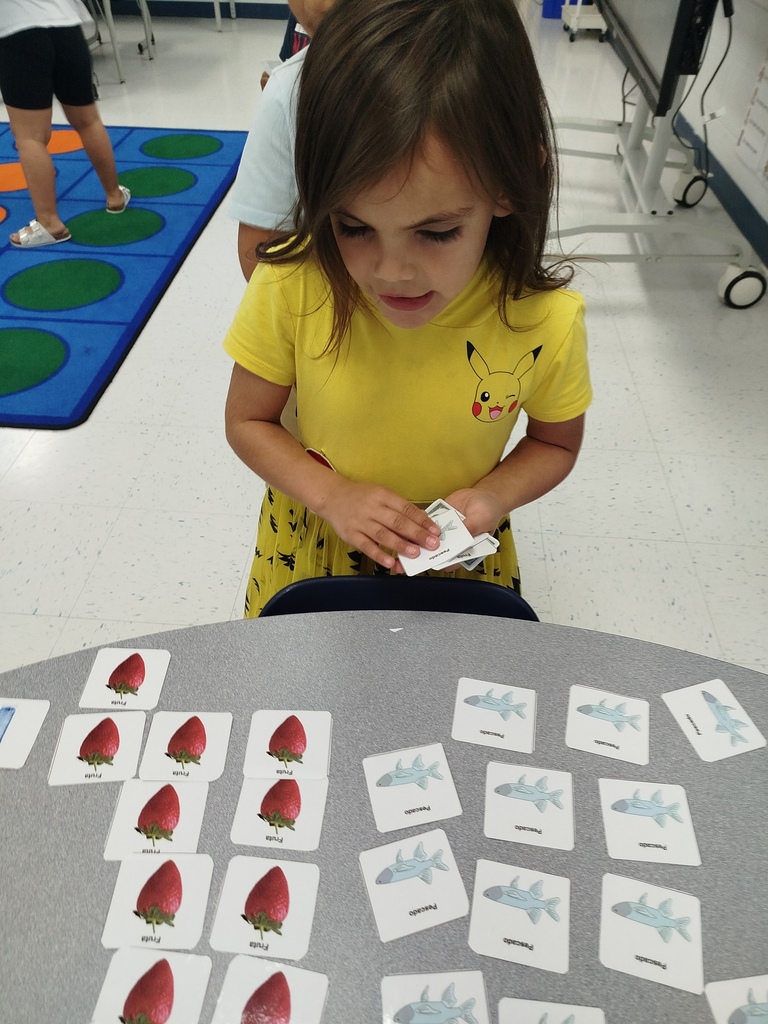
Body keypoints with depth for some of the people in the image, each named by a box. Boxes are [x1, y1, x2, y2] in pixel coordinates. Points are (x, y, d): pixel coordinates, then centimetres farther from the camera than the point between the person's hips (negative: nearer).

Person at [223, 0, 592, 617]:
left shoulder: (546, 322, -23)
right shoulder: (290, 286, -24)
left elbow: (555, 443, -4)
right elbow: (247, 422, -10)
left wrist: (493, 495, -24)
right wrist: (332, 495, -26)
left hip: (456, 561, 0)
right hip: (312, 545, 1)